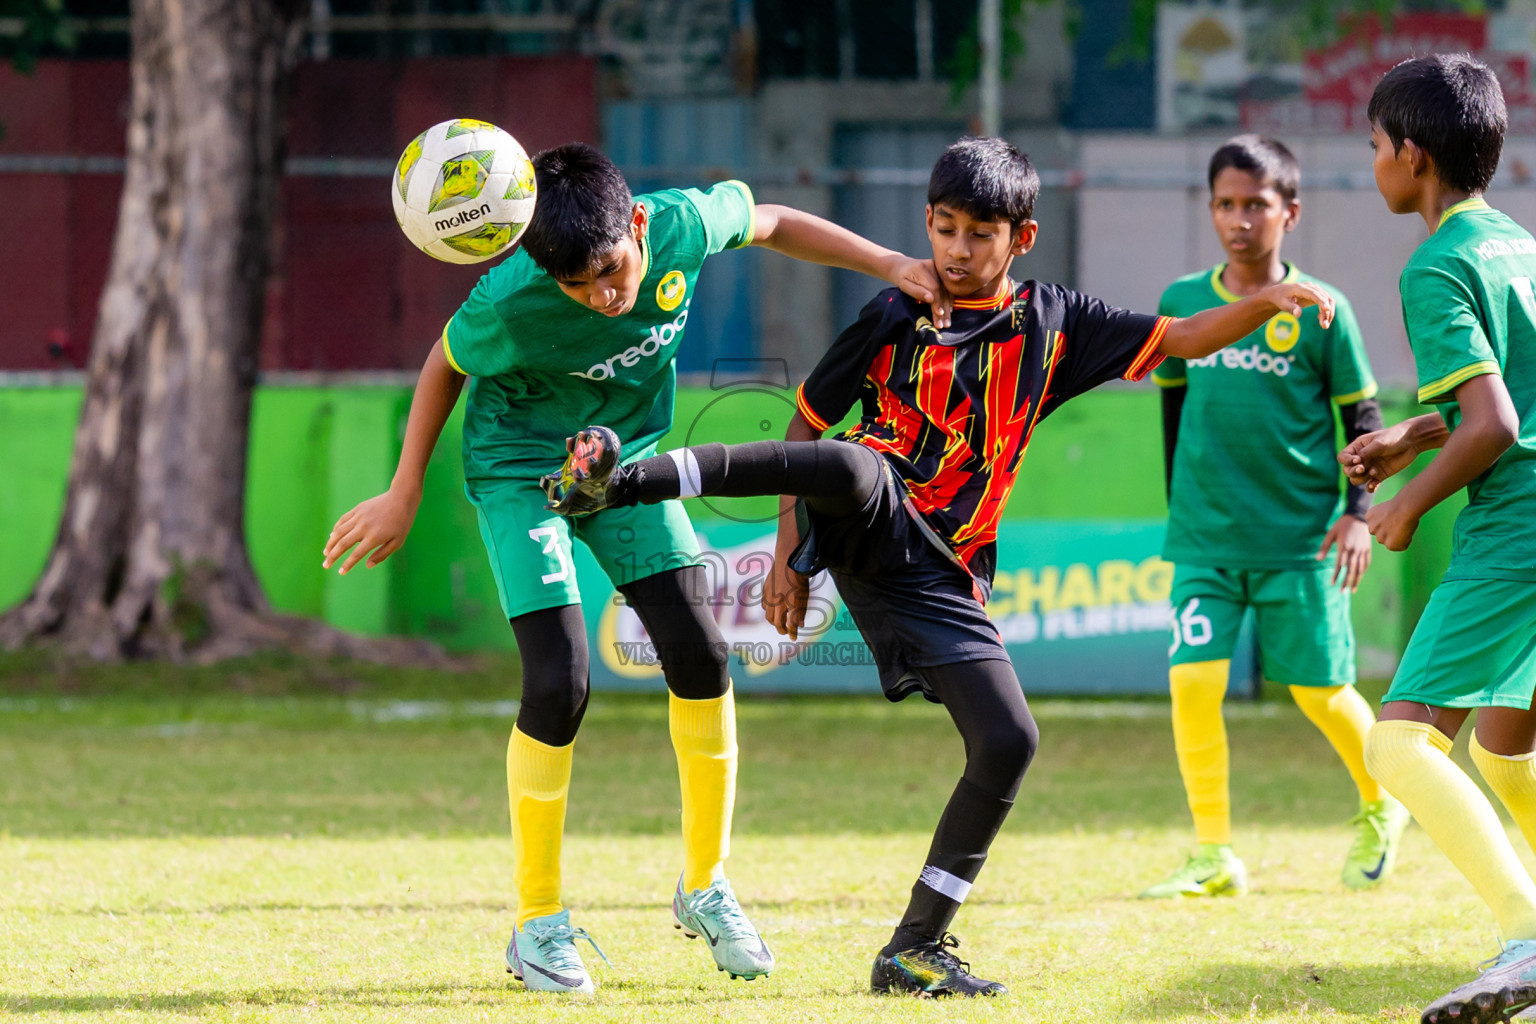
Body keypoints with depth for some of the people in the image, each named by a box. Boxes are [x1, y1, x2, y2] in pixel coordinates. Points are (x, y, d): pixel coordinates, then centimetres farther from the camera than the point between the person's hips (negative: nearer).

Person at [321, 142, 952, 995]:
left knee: (697, 652, -4)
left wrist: (892, 267, -5)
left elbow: (771, 223, -2)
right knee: (561, 683, -16)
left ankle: (705, 886, 15)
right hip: (520, 468, -4)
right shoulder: (510, 303, -33)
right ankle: (537, 922, 0)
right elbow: (447, 365, -12)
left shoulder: (684, 226, -25)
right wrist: (404, 495, -3)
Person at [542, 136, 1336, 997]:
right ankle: (618, 482, -49)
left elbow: (1184, 340, 8)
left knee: (1009, 741, -8)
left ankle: (918, 949, 0)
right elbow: (810, 423, 11)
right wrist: (790, 550, 3)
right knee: (853, 465, -39)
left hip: (941, 572, 4)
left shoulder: (1054, 322, 10)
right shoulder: (896, 317, 4)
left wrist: (1265, 303, -11)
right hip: (866, 529, -3)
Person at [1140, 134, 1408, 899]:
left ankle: (1381, 808, 33)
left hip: (1300, 539, -2)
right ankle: (1214, 856, -4)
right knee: (1192, 679, -12)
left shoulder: (1320, 311, -4)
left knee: (1320, 692, 5)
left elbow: (1362, 417, 3)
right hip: (1205, 540, 2)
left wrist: (1359, 512, -7)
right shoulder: (1182, 304, 4)